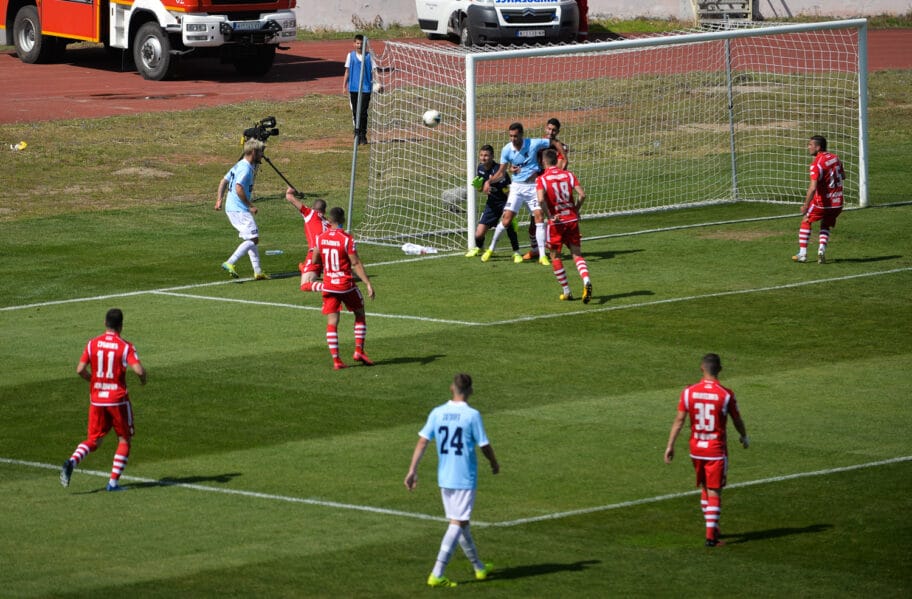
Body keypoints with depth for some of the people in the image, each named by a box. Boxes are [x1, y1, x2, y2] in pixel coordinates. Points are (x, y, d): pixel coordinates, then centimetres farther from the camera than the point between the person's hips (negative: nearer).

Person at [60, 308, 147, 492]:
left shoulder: (93, 344, 0)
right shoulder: (125, 346, -10)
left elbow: (80, 370, -3)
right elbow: (139, 370, -20)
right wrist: (143, 379, 3)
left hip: (96, 400, 3)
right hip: (118, 399, -3)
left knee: (93, 440, 12)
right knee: (124, 440, 12)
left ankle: (72, 462, -17)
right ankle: (113, 482, 3)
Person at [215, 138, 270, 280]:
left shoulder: (239, 166, 15)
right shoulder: (246, 168, -16)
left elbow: (224, 181, 21)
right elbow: (239, 188, -27)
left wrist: (219, 199, 19)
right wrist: (250, 205, -21)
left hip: (232, 208, 10)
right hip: (240, 210, -10)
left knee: (252, 239, 12)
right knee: (253, 239, -9)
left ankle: (257, 271, 12)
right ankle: (230, 263, -15)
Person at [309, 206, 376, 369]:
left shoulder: (320, 238, -1)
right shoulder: (347, 239, -13)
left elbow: (315, 260, 9)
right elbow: (356, 264, -15)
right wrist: (368, 284, -13)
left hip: (328, 286, 3)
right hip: (346, 285, -3)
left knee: (332, 322, 4)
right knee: (360, 315, 17)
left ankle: (335, 359, -2)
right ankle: (359, 351, 12)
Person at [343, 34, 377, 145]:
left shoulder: (368, 56, 1)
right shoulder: (350, 56, 5)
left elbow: (373, 71, -1)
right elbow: (347, 72, 10)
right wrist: (344, 86, 6)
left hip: (365, 87, -2)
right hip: (353, 88, 2)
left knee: (363, 112, -5)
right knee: (355, 112, 6)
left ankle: (363, 135, 1)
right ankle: (357, 134, 16)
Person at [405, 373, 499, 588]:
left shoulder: (437, 413, 0)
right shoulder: (472, 415, -12)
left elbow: (422, 441, -4)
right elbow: (485, 446, -5)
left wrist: (412, 470, -2)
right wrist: (495, 464, 14)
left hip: (444, 478, 5)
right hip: (465, 479, -5)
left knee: (460, 522, 17)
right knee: (458, 524, -2)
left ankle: (479, 567, 32)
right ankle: (436, 574, -10)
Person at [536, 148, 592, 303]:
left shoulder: (541, 179, -7)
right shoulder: (568, 175, 3)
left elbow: (541, 199, -23)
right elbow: (582, 194, -6)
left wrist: (549, 216, -12)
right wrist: (576, 210, 8)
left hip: (556, 222, -3)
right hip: (572, 219, 3)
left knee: (555, 257, 13)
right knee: (577, 254, 8)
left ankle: (566, 291, 13)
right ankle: (586, 280, -18)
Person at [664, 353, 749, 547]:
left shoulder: (689, 392, -6)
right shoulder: (726, 395, -12)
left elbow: (679, 420, -6)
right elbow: (737, 420, 2)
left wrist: (670, 446, 1)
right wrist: (744, 437, 21)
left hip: (696, 449, 3)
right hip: (716, 450, -3)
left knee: (705, 488, 20)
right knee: (714, 492, 1)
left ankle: (712, 528, 30)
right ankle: (711, 535, -5)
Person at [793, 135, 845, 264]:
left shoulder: (817, 164, -20)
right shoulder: (835, 158, 4)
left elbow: (813, 188, -28)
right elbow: (843, 176, 21)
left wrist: (805, 206, -25)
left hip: (822, 202, -6)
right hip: (837, 202, 6)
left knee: (806, 221, 16)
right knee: (825, 226, 23)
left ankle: (802, 254, 12)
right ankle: (822, 250, -1)